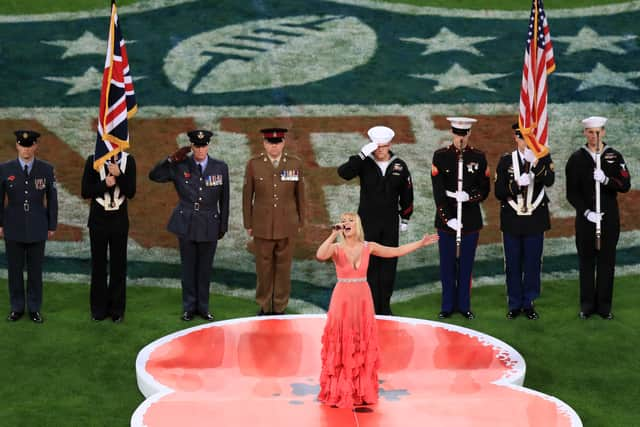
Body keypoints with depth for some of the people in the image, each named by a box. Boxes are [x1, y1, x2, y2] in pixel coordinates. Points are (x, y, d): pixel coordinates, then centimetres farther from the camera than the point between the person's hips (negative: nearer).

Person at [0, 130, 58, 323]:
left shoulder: (46, 169, -2)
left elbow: (52, 199, 2)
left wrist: (52, 226, 2)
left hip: (37, 229, 0)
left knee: (35, 270, 6)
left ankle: (34, 308, 17)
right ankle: (17, 307, 20)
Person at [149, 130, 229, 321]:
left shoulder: (220, 167, 0)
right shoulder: (180, 166, -2)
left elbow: (224, 199, 4)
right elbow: (154, 176, -3)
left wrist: (223, 226, 5)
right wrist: (172, 159, -13)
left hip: (209, 226, 1)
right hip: (186, 224, 0)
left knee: (205, 268, 8)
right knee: (188, 268, 6)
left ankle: (203, 306, 20)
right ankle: (189, 307, 17)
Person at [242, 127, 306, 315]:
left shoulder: (295, 163, -6)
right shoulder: (253, 164, -8)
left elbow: (300, 194, 3)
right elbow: (247, 196, -1)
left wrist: (300, 222, 5)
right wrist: (248, 224, 0)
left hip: (287, 225, 1)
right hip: (262, 224, 0)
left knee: (284, 267, 7)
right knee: (264, 267, 7)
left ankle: (280, 307, 19)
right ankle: (264, 306, 22)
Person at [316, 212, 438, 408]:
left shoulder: (368, 247, 2)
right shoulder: (336, 248, -8)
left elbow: (396, 251, 11)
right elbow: (320, 255, -29)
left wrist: (421, 243, 10)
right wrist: (333, 235, -28)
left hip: (363, 299, 3)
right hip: (343, 299, -3)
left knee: (363, 346, 9)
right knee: (341, 346, 2)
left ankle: (362, 390, 21)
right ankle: (338, 391, 12)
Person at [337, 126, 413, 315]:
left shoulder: (399, 166, 2)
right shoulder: (364, 163, -4)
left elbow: (406, 194, 10)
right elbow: (343, 173, -22)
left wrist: (405, 218, 10)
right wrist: (362, 155, -28)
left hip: (391, 223, 2)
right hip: (368, 223, -2)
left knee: (388, 264, 6)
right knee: (369, 264, -1)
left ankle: (385, 305, 17)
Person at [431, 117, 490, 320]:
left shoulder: (479, 157, 1)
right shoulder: (440, 156, -3)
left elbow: (484, 190, 4)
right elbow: (438, 191, -7)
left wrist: (468, 196, -16)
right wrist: (448, 219, -13)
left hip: (471, 220, 1)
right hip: (446, 220, -1)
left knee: (466, 264, 8)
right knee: (447, 265, 6)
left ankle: (464, 305, 19)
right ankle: (448, 306, 17)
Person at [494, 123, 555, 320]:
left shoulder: (544, 158, 1)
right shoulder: (506, 160, 2)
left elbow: (549, 181, -19)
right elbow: (499, 192, -4)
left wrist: (535, 162, -31)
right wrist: (517, 184, -20)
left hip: (535, 220, 0)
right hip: (512, 220, 0)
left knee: (533, 263, 5)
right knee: (513, 265, 6)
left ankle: (529, 303, 18)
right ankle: (515, 304, 17)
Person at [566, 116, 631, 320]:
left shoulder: (614, 156, 3)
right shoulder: (576, 158, 1)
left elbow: (625, 186, -3)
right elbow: (572, 193, -2)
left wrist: (606, 180, -21)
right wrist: (586, 212, -14)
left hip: (609, 219, 1)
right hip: (585, 219, -1)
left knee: (607, 261, 5)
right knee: (586, 261, 4)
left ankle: (604, 305, 12)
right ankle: (587, 305, 12)